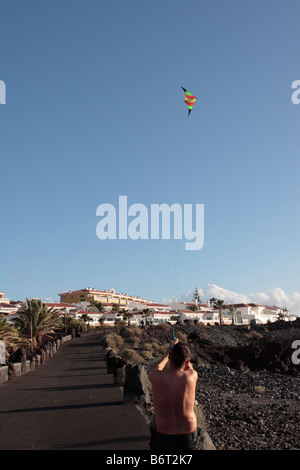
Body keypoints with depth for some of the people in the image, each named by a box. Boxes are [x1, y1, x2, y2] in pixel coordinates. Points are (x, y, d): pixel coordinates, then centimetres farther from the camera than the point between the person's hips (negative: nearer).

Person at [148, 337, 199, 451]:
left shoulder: (155, 377, -18)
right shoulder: (192, 376, -15)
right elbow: (188, 367, 11)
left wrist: (167, 354, 23)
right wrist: (177, 347, 23)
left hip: (163, 436, -1)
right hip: (188, 436, 1)